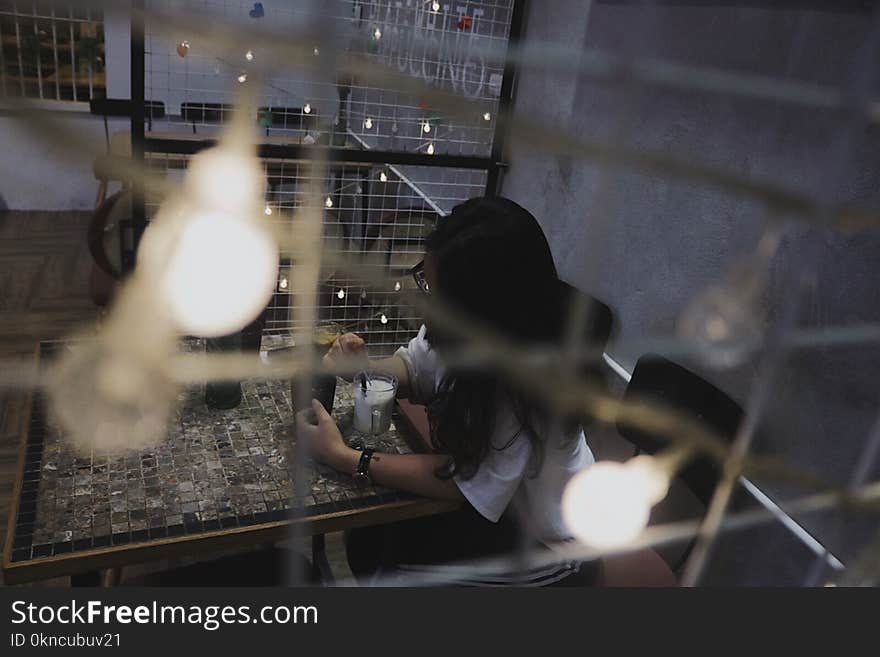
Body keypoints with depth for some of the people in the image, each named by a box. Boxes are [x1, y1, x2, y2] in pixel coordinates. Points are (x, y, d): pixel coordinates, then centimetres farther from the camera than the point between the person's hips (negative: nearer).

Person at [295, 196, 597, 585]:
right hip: (482, 482, 5)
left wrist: (343, 457, -25)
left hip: (535, 536, -5)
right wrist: (363, 368, -21)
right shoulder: (458, 325, -18)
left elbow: (465, 482, -26)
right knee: (366, 533, 2)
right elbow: (413, 369, 1)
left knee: (386, 555, -10)